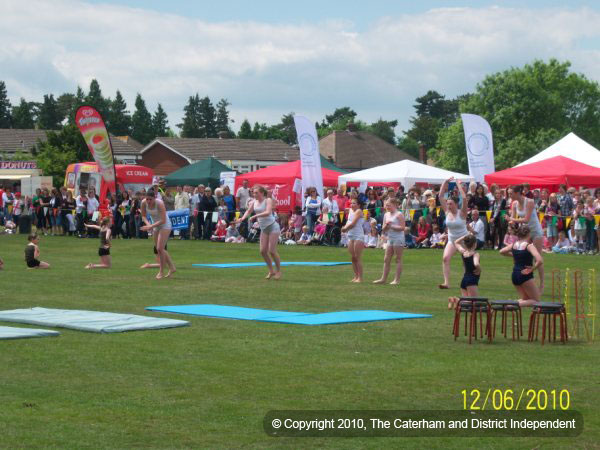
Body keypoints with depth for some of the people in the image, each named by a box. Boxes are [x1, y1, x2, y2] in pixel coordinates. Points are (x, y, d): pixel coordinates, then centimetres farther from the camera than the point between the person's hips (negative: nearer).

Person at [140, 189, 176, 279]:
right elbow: (144, 216, 0)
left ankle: (161, 272, -2)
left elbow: (163, 220, -29)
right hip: (155, 226, 7)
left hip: (165, 225, -7)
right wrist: (148, 224, -19)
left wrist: (151, 226, -33)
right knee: (159, 249, 9)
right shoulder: (144, 203, -13)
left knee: (160, 248, -14)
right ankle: (172, 267, 23)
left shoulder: (159, 203, -28)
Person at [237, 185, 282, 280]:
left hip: (272, 226, -6)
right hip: (264, 229, 6)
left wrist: (255, 216, -35)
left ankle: (278, 271, 5)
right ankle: (271, 271, 13)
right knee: (263, 251, 0)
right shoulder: (254, 202, 5)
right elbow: (248, 211, 0)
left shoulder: (268, 200, -13)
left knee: (272, 250, -10)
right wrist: (242, 218, -20)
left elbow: (268, 212, -27)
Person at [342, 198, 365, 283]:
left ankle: (360, 278, -8)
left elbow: (353, 224, -16)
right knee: (353, 258, 8)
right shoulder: (350, 210, 14)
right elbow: (348, 222, 13)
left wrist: (345, 228, -4)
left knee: (358, 258, -8)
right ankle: (356, 276, 13)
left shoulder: (358, 211, -9)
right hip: (351, 236, 8)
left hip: (358, 236, -8)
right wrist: (345, 228, -7)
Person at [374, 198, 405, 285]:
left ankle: (397, 279, -1)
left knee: (398, 259, -3)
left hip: (398, 239, -7)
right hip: (390, 239, 7)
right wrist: (386, 225, -7)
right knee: (386, 259, 7)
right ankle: (383, 278, 10)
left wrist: (392, 226, -15)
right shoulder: (386, 215, 13)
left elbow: (402, 227, -15)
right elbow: (383, 230, 14)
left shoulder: (399, 214, -8)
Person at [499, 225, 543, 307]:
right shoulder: (529, 246, -12)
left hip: (515, 275, 7)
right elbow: (540, 261, -25)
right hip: (526, 275, -7)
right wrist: (532, 269, -11)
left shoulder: (514, 244, 5)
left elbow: (501, 251, 21)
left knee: (525, 299, 25)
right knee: (536, 300, 4)